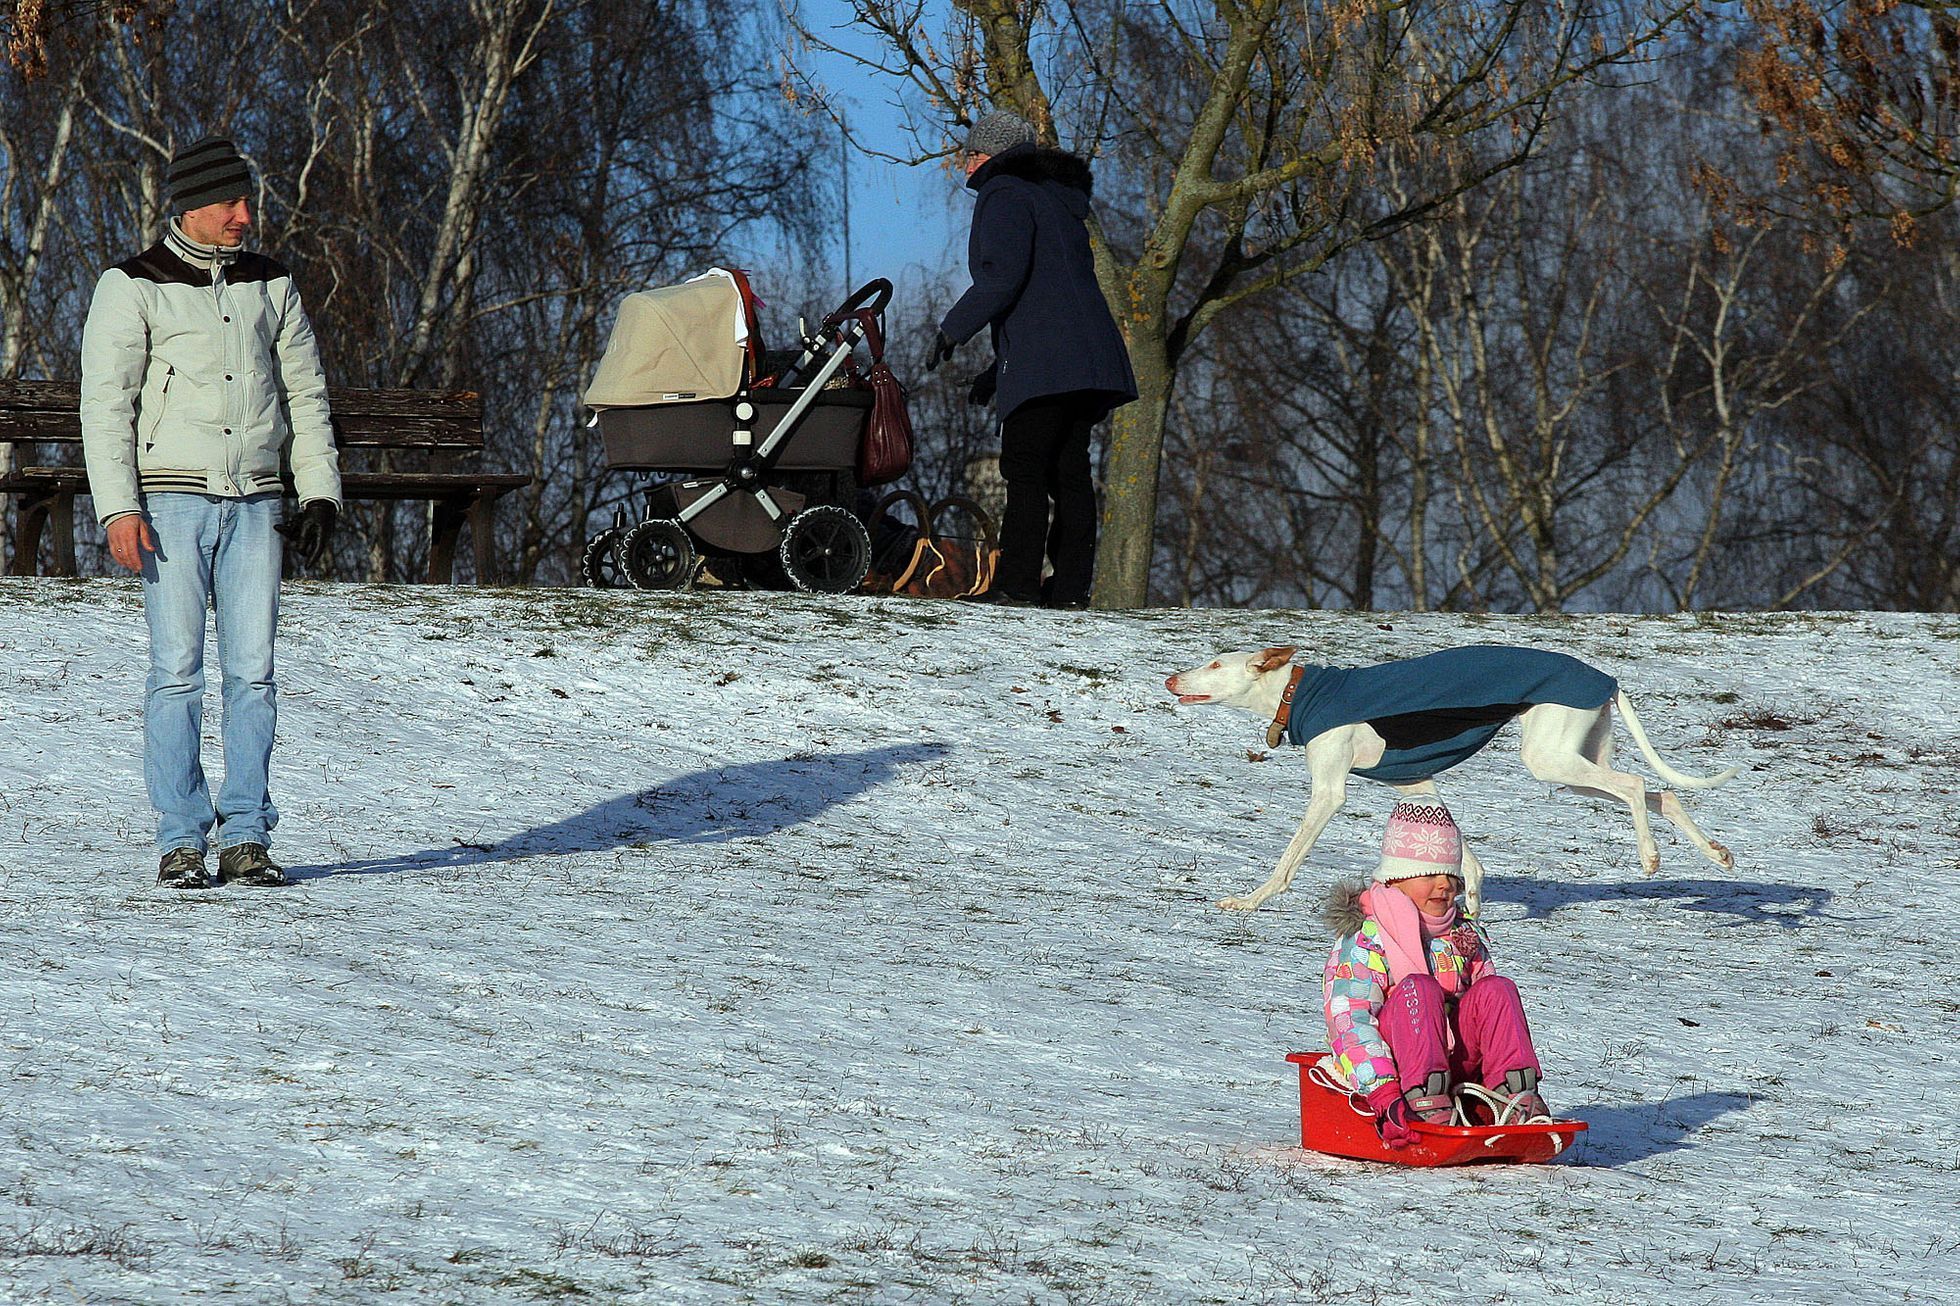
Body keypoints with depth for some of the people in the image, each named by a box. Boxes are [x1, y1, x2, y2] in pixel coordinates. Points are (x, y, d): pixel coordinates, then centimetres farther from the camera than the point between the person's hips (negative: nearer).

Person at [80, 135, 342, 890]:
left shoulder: (271, 286, 14)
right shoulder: (134, 288, 1)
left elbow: (306, 395, 18)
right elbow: (106, 405, -2)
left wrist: (319, 492, 10)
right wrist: (118, 509, -11)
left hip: (256, 506, 3)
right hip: (171, 500, -3)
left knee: (252, 672, -1)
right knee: (178, 671, -7)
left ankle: (245, 836, 3)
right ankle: (180, 841, -3)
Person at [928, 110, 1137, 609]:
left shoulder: (1004, 193, -2)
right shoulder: (1061, 200, 28)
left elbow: (1002, 274, -17)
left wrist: (953, 328, -7)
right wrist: (998, 371, 27)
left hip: (1041, 362, -9)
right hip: (1089, 357, 9)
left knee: (1025, 472, -11)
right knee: (1069, 471, 7)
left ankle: (1016, 584, -16)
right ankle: (1071, 586, 4)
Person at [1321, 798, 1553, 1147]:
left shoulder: (1465, 935, 18)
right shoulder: (1364, 938, -5)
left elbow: (1488, 1009, 16)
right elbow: (1349, 1023, -17)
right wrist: (1384, 1096, -31)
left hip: (1456, 1059, 6)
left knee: (1496, 989, -15)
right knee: (1418, 988, -30)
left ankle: (1515, 1097, -31)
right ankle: (1426, 1104, -47)